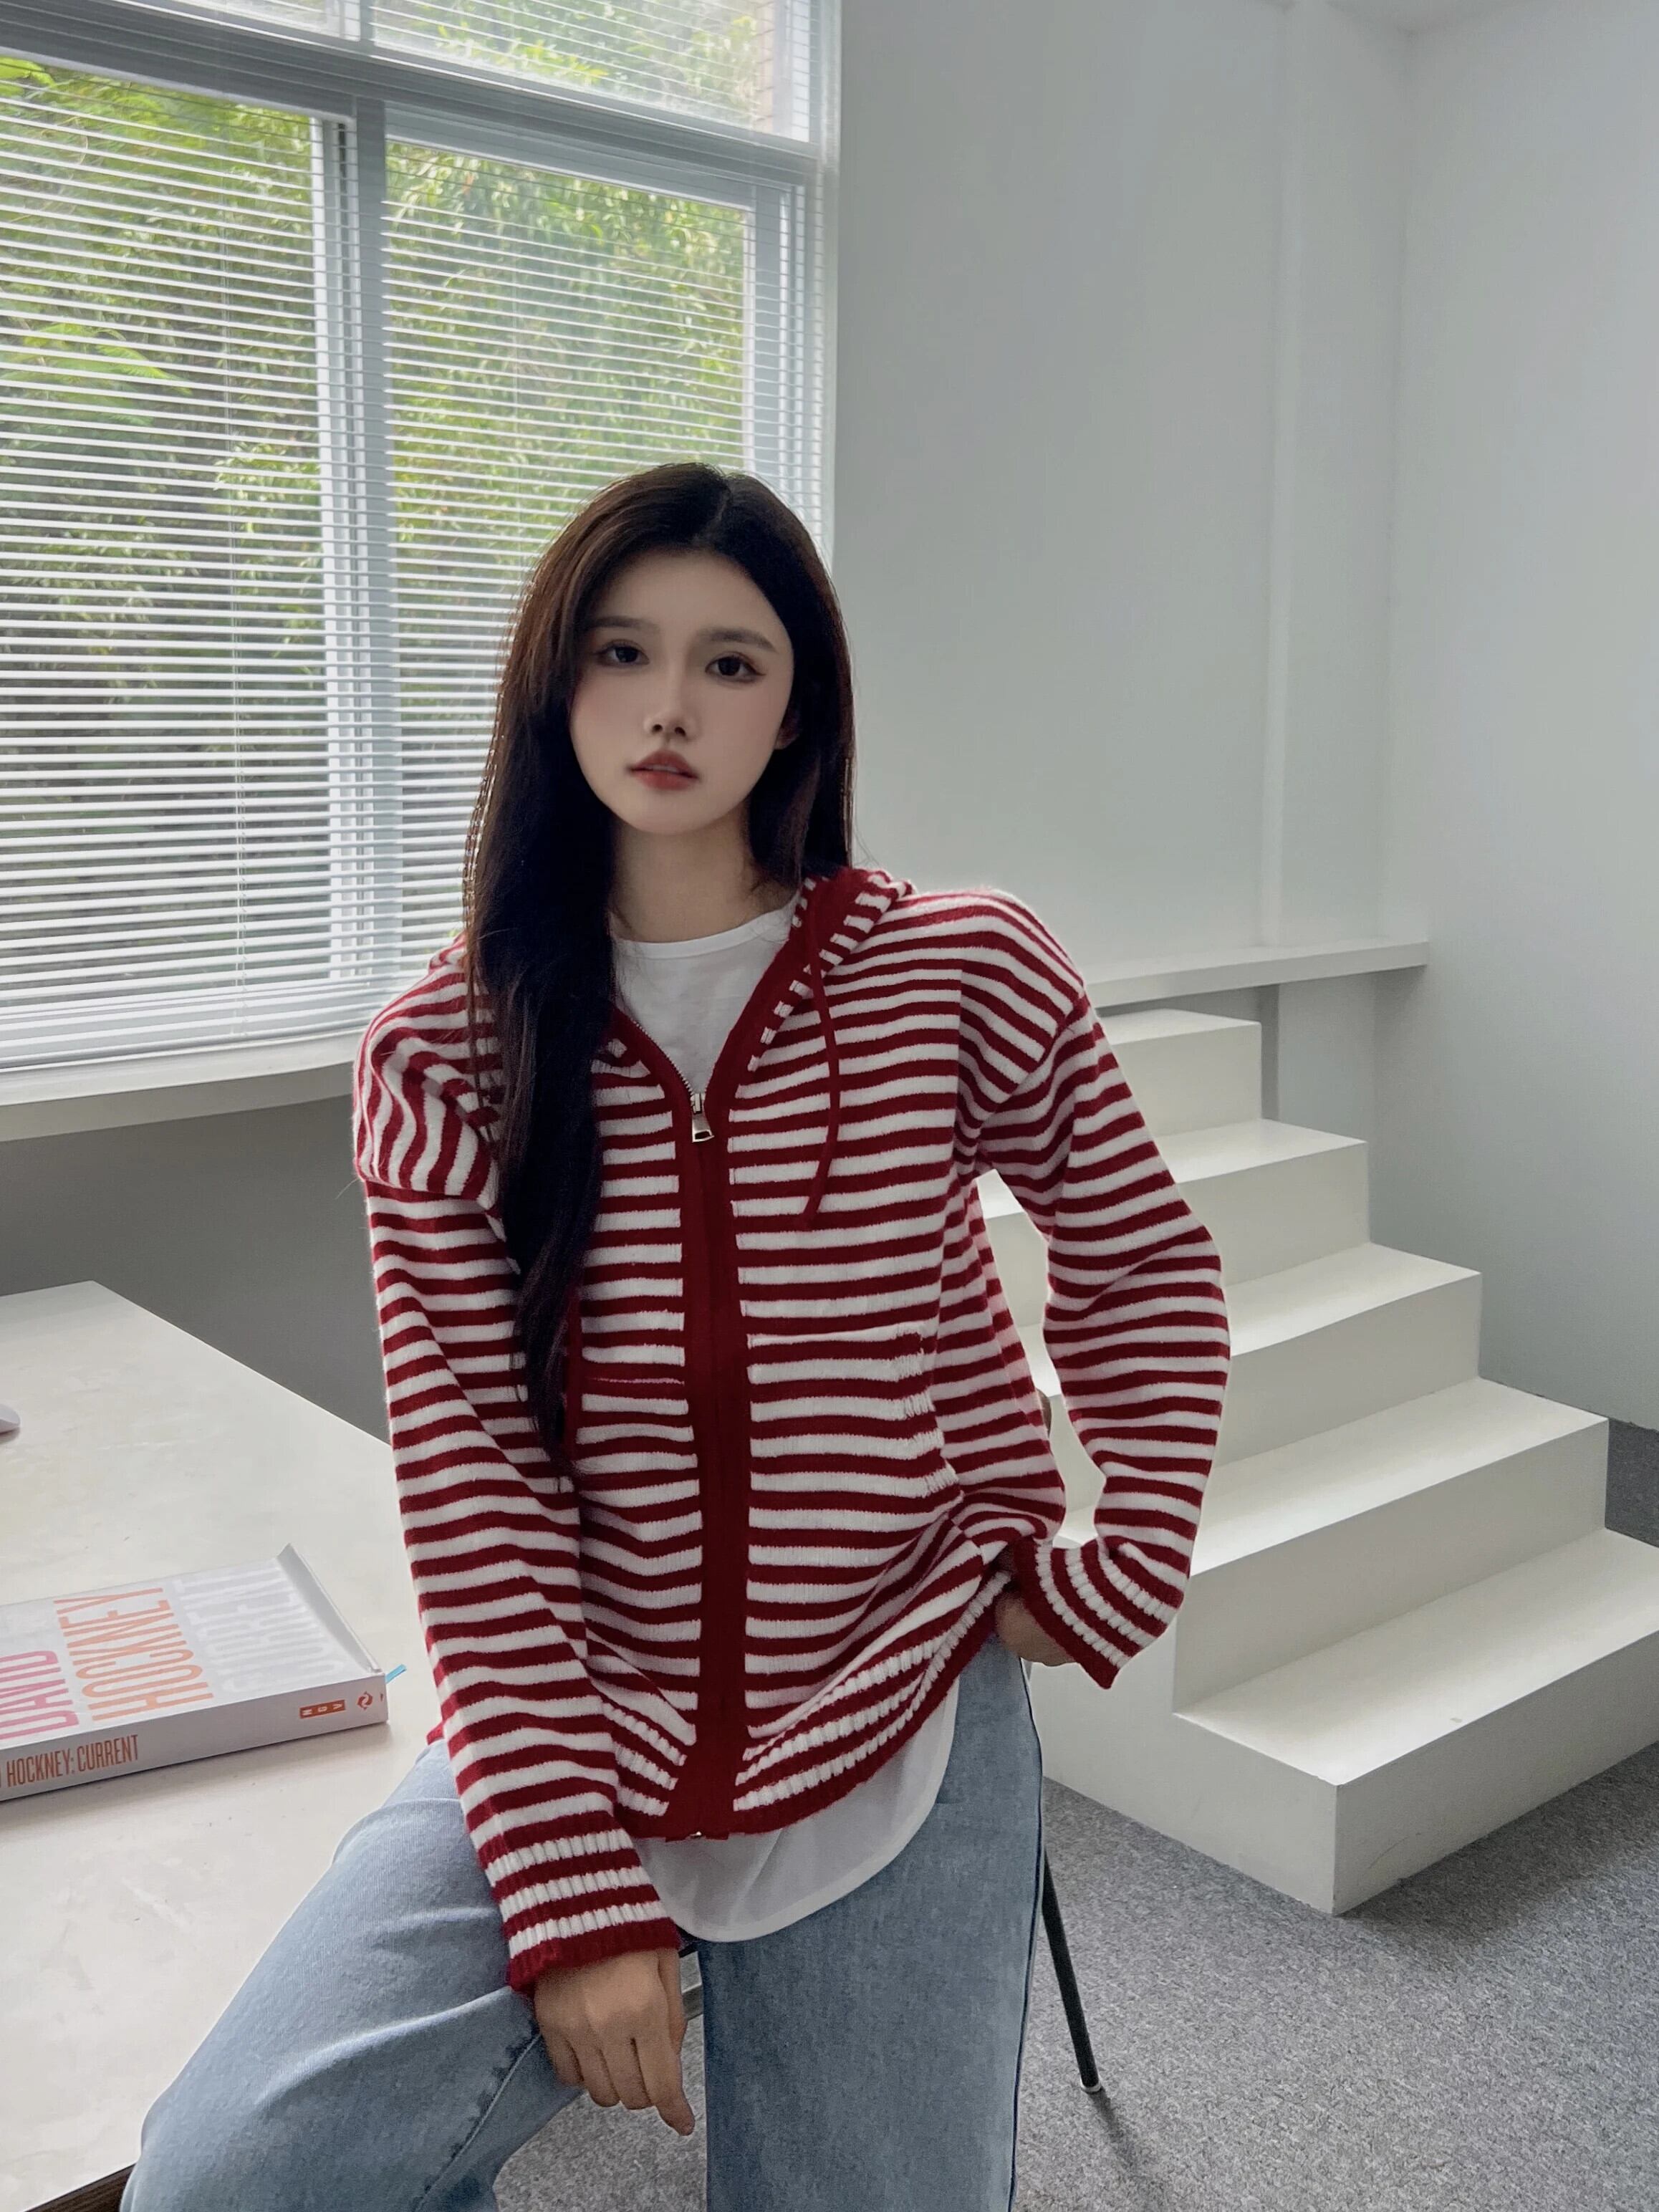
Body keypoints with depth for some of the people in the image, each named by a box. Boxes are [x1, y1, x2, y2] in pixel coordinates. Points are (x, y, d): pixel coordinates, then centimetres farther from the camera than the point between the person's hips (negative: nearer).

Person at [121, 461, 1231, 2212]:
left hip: (902, 1747, 1)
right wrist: (573, 1895, -14)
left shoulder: (966, 980, -6)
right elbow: (470, 1479, -9)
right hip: (571, 1732, 0)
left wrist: (1121, 1581, 0)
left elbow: (1147, 1273, 9)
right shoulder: (442, 1056, -4)